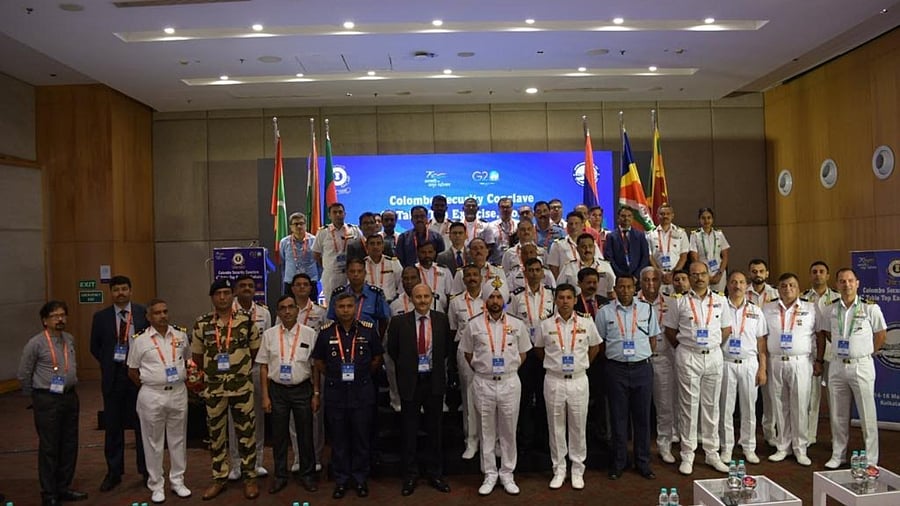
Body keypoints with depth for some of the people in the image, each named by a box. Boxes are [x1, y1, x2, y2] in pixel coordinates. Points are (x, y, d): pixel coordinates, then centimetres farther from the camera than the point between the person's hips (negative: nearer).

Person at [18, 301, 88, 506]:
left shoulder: (70, 339, 7)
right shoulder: (36, 343, -10)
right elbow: (23, 374, -3)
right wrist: (36, 395, 6)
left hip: (70, 397, 6)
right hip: (47, 400, -6)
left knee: (69, 445, 12)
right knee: (49, 447, 3)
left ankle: (63, 488, 27)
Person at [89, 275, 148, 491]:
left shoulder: (143, 313, -2)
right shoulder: (101, 317, 3)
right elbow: (95, 347, 12)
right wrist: (109, 363, 3)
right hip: (113, 376, 2)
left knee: (142, 424, 7)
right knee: (113, 426, 9)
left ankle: (146, 470, 19)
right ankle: (114, 472, 22)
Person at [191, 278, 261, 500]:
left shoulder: (246, 321, -3)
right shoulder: (201, 324, 1)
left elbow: (255, 350, 8)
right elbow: (197, 355, 11)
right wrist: (212, 370, 12)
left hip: (242, 386, -1)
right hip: (213, 388, 2)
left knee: (246, 432, 5)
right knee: (216, 434, 11)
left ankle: (249, 477, 18)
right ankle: (219, 478, 25)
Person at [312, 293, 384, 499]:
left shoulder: (368, 329, -2)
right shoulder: (326, 332, -1)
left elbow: (377, 358, 8)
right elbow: (318, 360, 10)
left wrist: (362, 376, 5)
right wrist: (334, 376, 4)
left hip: (362, 391, 0)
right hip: (335, 392, 1)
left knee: (362, 437, 7)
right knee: (338, 439, 9)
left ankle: (361, 478, 22)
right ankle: (341, 480, 23)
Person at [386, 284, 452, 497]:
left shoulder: (442, 320, -2)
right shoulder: (399, 321, -6)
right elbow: (392, 349, 7)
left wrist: (437, 365, 9)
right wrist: (405, 367, 7)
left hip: (434, 381, 1)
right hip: (410, 381, -1)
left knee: (434, 430, 12)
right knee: (409, 431, 9)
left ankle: (435, 473, 27)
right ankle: (410, 475, 23)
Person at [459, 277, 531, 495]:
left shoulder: (517, 325, 1)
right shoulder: (473, 325, -2)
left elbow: (523, 353, 11)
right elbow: (468, 354, 8)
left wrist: (510, 369, 5)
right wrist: (481, 370, 5)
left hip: (510, 382, 1)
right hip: (483, 383, 0)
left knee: (508, 431, 9)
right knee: (486, 432, 9)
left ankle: (507, 474, 22)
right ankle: (490, 475, 21)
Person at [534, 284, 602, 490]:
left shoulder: (586, 323, -1)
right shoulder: (545, 325, -2)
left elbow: (595, 346, 14)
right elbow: (538, 349, 13)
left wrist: (582, 364, 10)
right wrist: (553, 363, 9)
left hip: (578, 380, 0)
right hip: (554, 381, 0)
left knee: (578, 426, 8)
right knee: (556, 427, 8)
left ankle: (577, 470, 21)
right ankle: (559, 470, 20)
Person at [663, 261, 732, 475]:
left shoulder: (720, 301, 6)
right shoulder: (680, 303, -1)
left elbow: (726, 328, 14)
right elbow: (669, 329, 5)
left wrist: (714, 345, 5)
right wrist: (682, 348, 1)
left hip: (713, 356, 2)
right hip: (688, 358, -2)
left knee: (711, 406, 10)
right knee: (689, 406, 2)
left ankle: (712, 453, 21)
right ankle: (687, 455, 10)